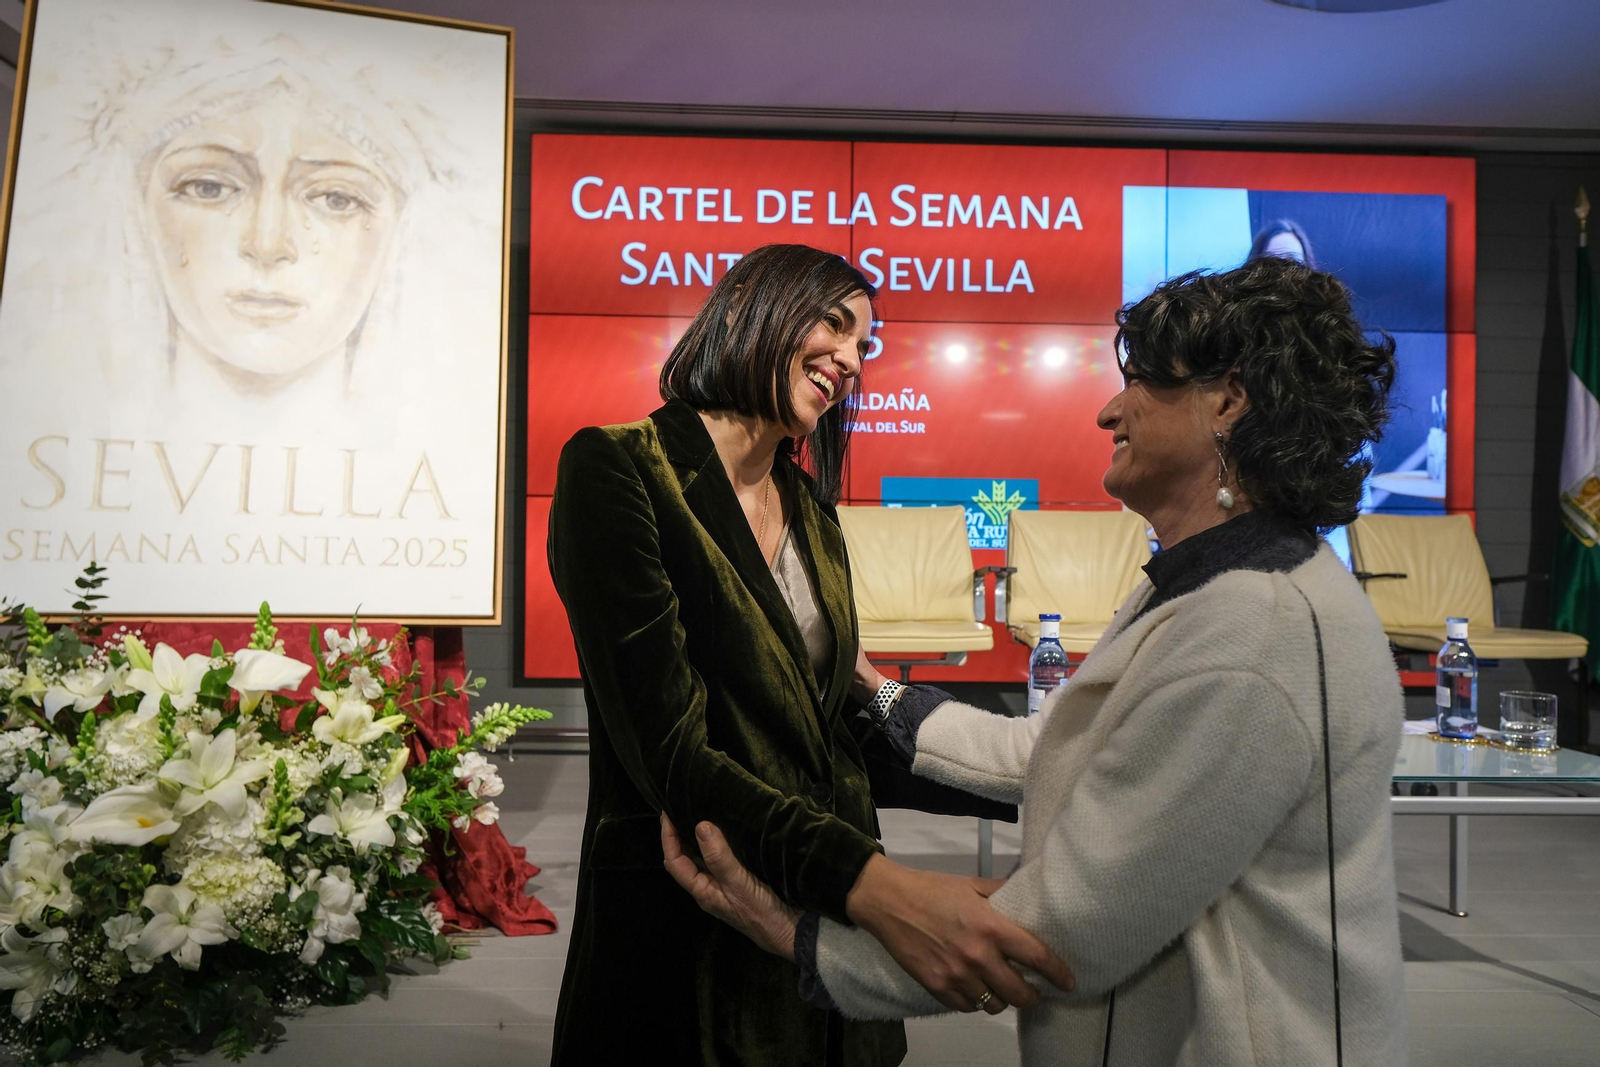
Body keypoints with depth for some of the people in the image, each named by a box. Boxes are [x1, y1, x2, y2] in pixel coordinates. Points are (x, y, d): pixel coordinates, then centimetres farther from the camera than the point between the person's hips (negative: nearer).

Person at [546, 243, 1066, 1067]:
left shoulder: (810, 510, 8)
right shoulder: (615, 468, -14)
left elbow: (827, 730, 11)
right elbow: (670, 755, -23)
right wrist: (870, 880, -33)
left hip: (825, 918, 7)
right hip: (682, 936, -6)